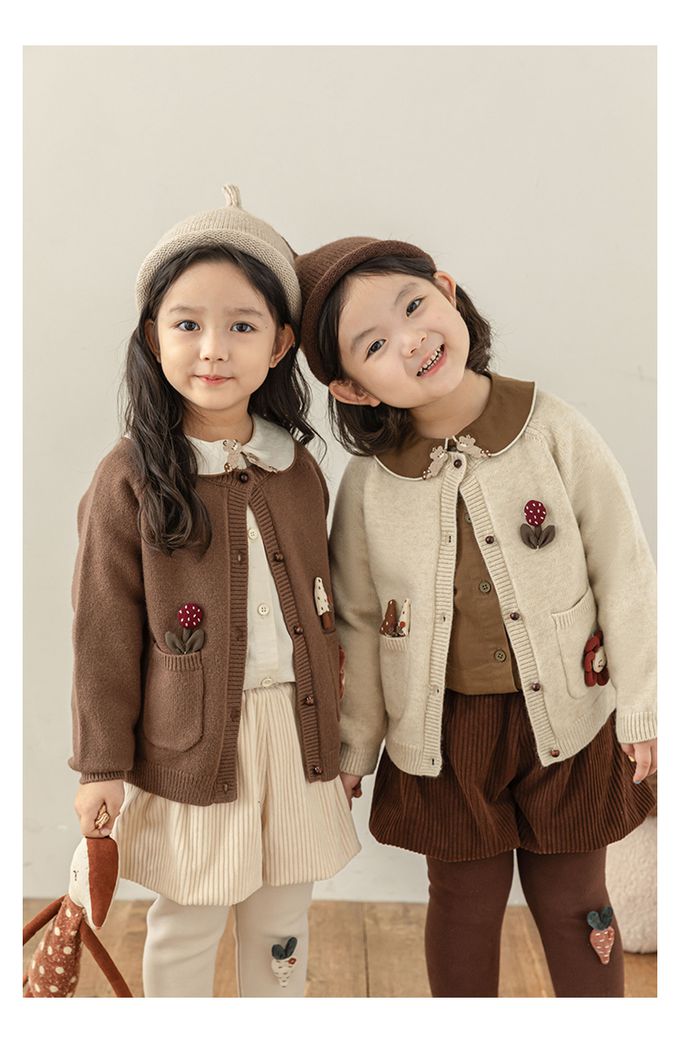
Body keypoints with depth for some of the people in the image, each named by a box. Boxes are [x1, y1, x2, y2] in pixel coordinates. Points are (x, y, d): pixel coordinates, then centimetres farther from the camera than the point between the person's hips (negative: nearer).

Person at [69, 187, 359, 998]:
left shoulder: (299, 472, 1)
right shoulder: (128, 480, -12)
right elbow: (105, 633, -8)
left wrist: (337, 735, 16)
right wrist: (102, 763, -4)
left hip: (296, 733, 4)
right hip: (188, 744, -3)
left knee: (281, 927, 20)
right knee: (185, 927, 14)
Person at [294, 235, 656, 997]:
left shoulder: (555, 433, -14)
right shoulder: (367, 484, -11)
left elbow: (623, 572, -6)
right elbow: (358, 623, 0)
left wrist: (641, 707, -3)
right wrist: (354, 748, 7)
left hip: (567, 720, 0)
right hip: (443, 733, 1)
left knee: (572, 902, 18)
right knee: (465, 901, 19)